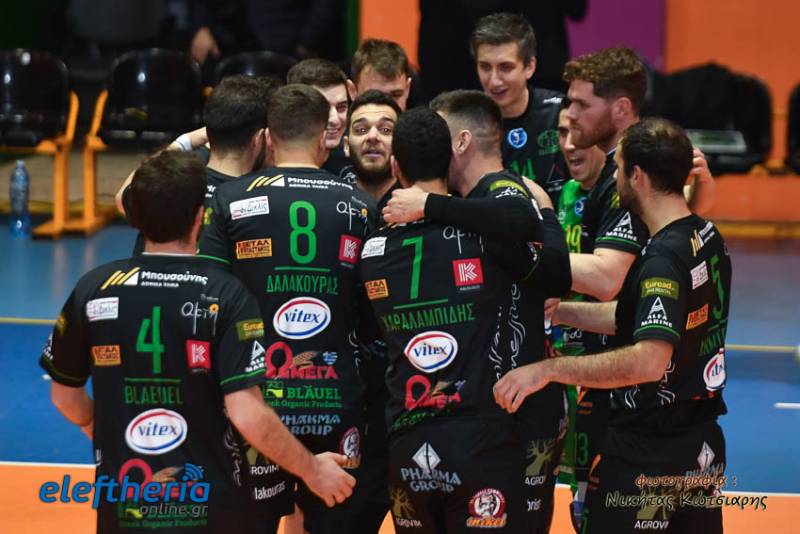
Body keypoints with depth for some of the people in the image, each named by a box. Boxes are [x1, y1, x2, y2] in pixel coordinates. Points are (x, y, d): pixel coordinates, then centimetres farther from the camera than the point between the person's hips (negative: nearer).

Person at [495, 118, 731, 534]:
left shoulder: (663, 259, -23)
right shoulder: (707, 238, 5)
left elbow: (648, 360, -34)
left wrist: (548, 369, -31)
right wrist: (557, 310, 15)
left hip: (646, 454, -9)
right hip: (702, 446, 9)